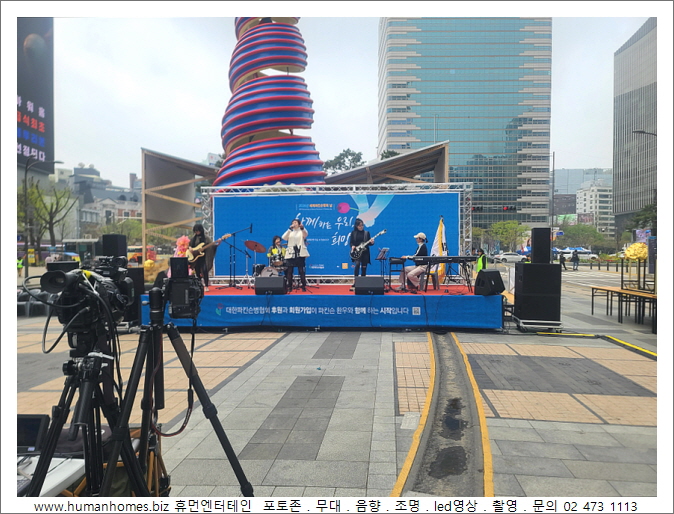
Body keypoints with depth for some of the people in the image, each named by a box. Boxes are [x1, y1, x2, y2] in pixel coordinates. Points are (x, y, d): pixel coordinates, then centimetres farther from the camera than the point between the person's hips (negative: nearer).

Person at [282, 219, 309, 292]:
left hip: (300, 254, -2)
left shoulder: (302, 231, 10)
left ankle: (304, 286, 3)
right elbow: (284, 238, -3)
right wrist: (290, 229, -13)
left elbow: (306, 235, -15)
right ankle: (289, 287, 8)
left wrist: (302, 228, -34)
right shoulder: (290, 232, 16)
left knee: (301, 271, -4)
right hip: (290, 254, 2)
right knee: (289, 271, 1)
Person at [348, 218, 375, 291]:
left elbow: (369, 243, 8)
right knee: (357, 265, -24)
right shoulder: (353, 233, 5)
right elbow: (351, 242, 4)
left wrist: (371, 242, -13)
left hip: (365, 252, 3)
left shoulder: (367, 232, 8)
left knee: (364, 267, 4)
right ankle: (354, 284, -25)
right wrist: (352, 246, -16)